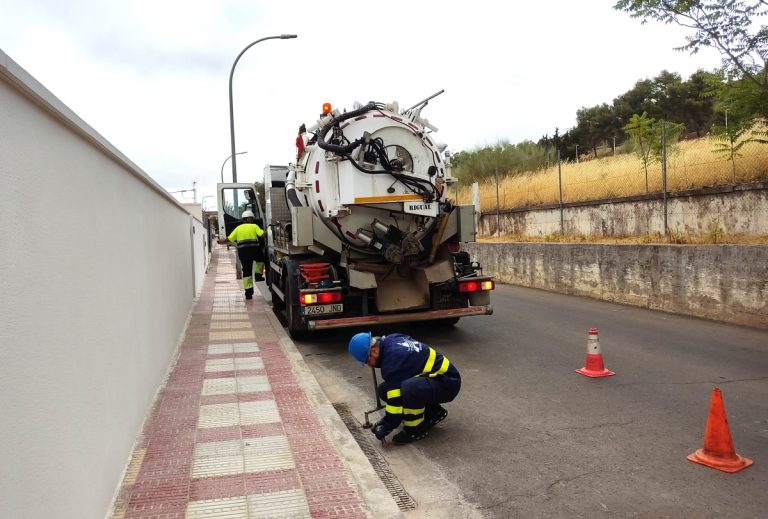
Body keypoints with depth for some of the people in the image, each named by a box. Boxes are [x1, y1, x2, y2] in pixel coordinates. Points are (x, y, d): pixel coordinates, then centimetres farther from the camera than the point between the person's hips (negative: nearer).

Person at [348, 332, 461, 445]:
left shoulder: (394, 360, -26)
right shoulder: (391, 339, 1)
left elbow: (396, 400, -22)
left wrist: (387, 427, -10)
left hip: (447, 384, -10)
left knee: (408, 388, -39)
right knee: (384, 390, 3)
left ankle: (416, 429, -11)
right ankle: (432, 413, 13)